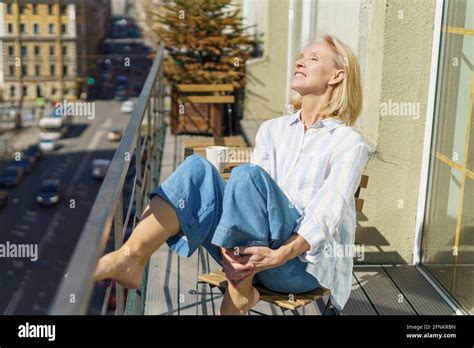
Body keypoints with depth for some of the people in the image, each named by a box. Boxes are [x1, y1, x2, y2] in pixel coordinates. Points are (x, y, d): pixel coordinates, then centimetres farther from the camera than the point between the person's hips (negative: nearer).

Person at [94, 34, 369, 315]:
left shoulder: (350, 144, 1)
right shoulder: (272, 129, 17)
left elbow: (328, 213, -12)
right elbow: (252, 197, 4)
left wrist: (278, 255, -28)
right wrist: (228, 249, -14)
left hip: (304, 262, -4)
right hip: (249, 257, 4)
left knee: (246, 174, -30)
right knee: (198, 168, -19)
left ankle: (240, 293, -21)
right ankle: (131, 258, -30)